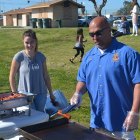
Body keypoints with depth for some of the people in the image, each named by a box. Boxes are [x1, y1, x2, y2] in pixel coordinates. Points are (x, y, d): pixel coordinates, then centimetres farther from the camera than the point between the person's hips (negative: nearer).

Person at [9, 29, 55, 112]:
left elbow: (46, 76, 8)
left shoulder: (41, 57, 0)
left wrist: (51, 93, 12)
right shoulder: (19, 57, -9)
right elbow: (12, 76, -3)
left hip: (41, 94, 3)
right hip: (25, 94, -3)